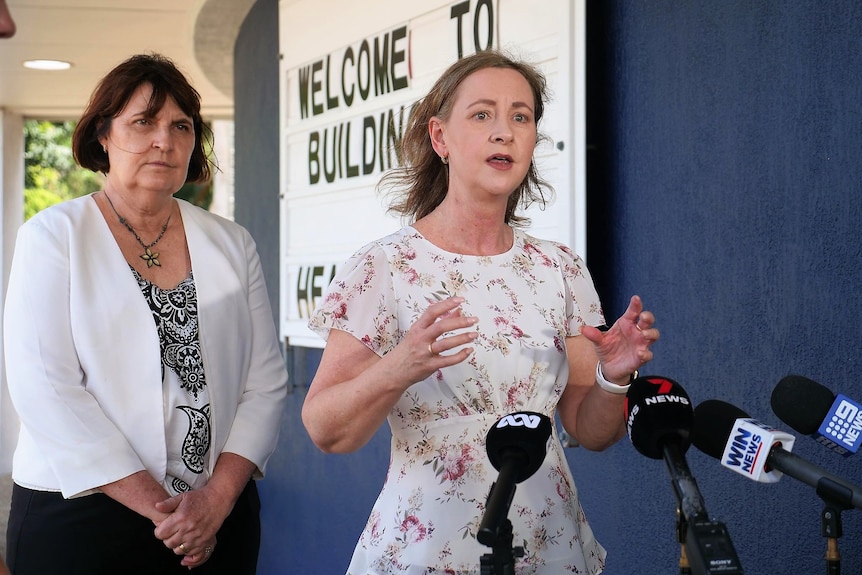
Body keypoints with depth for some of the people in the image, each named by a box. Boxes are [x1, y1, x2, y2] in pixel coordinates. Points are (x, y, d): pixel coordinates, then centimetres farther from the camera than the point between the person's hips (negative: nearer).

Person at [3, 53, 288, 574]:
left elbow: (267, 381, 4)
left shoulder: (231, 244, 7)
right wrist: (157, 508, -15)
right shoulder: (54, 236, -2)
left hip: (219, 517, 3)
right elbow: (43, 387, -12)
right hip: (80, 516, -3)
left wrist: (219, 496, -11)